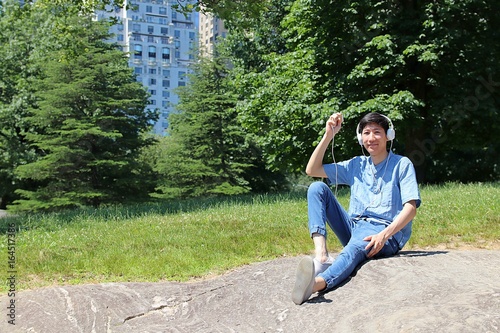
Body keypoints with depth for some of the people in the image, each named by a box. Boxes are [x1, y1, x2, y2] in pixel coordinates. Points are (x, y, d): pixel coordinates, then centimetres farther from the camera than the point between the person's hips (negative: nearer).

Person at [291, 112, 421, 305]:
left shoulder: (402, 164, 3)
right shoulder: (356, 166, 16)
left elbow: (411, 208, -7)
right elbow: (312, 170, 12)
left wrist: (384, 235, -24)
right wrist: (329, 135, 4)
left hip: (386, 234, -5)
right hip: (354, 229, 5)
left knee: (354, 248, -40)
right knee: (317, 188, -13)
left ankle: (317, 283, -71)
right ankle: (321, 254, -34)